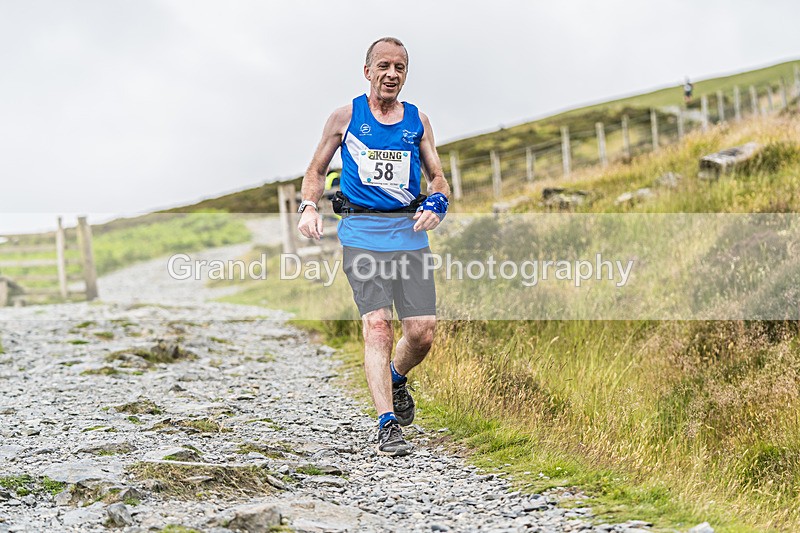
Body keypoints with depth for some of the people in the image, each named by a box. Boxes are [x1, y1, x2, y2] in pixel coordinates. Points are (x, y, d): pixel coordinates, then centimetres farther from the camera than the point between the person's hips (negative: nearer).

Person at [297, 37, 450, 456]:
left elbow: (437, 177, 16)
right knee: (377, 324, -16)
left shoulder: (418, 121, 12)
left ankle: (396, 379, 29)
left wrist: (436, 204, -7)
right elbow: (316, 170, 15)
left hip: (409, 232, 3)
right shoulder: (346, 117, 6)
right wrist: (309, 207, -4)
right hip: (362, 232, -2)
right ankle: (388, 427, -15)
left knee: (423, 332, -5)